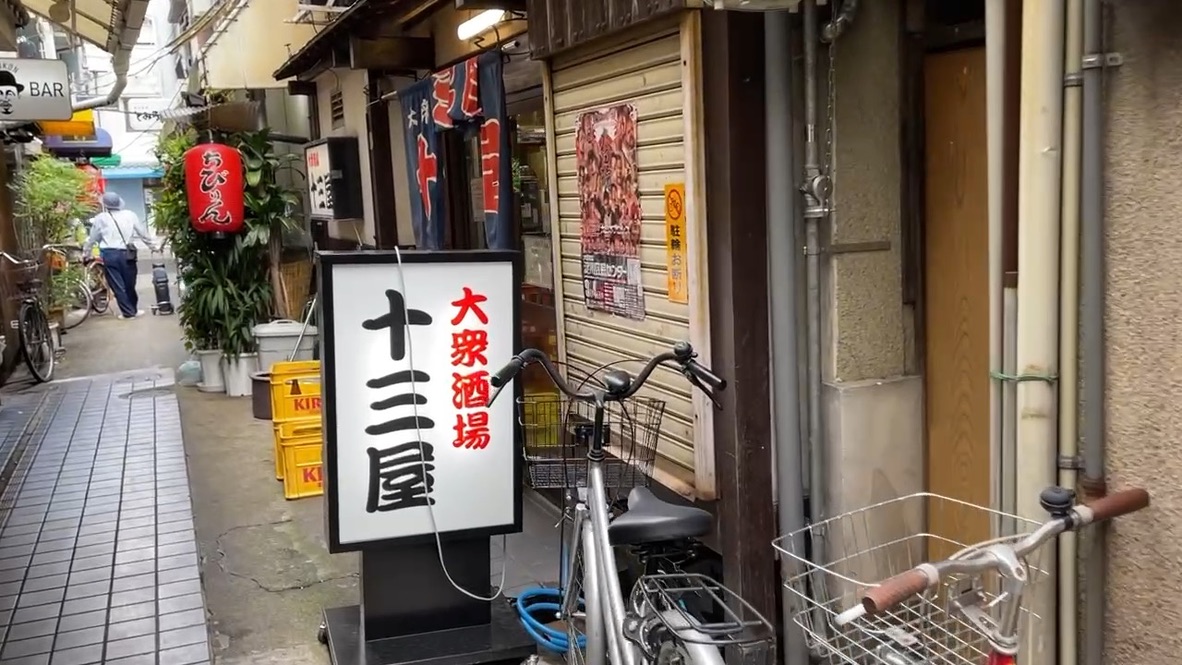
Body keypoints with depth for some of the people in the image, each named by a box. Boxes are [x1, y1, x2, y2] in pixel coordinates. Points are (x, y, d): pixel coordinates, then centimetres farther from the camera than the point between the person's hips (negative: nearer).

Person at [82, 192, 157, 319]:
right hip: (127, 253, 2)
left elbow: (92, 239, 10)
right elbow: (143, 233, 9)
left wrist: (85, 253, 24)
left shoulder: (100, 218, 1)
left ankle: (128, 312, 6)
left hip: (109, 254, -2)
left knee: (117, 285, 5)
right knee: (129, 283, 14)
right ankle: (133, 309, 24)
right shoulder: (130, 215, 3)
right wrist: (153, 245, 22)